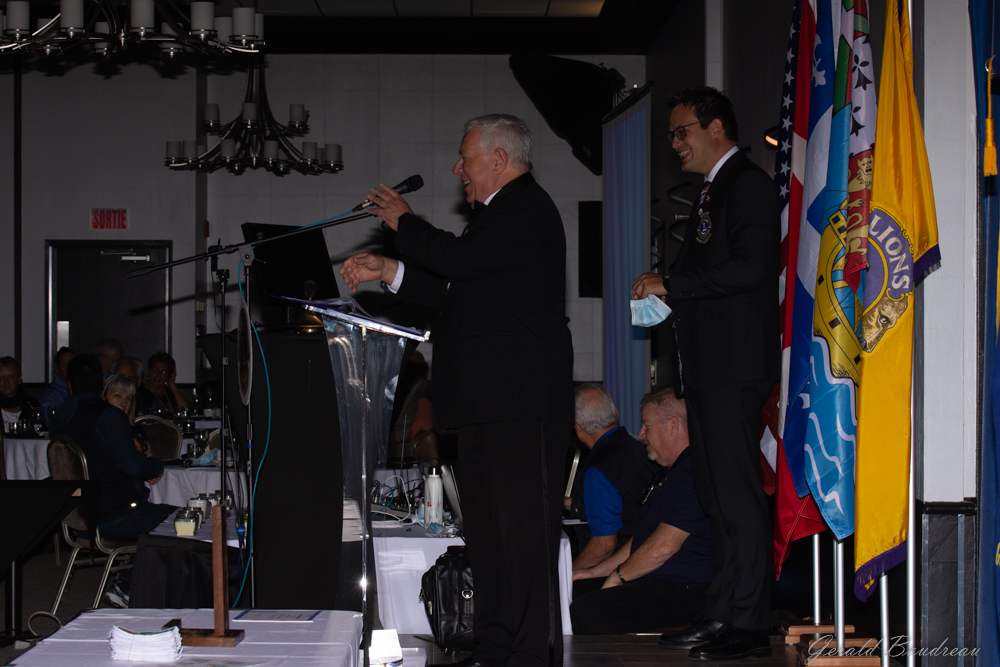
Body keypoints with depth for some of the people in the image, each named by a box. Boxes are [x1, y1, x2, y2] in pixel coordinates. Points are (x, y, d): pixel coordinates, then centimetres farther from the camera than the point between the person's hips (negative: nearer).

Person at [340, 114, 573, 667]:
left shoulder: (526, 209, -8)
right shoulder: (501, 213, 24)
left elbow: (458, 258, -19)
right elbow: (453, 294, 23)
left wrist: (403, 222, -3)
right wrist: (387, 270, 14)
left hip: (520, 402, -11)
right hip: (484, 402, 11)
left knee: (523, 525, -9)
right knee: (486, 528, 11)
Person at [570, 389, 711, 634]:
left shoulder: (693, 476, -16)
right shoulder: (666, 474, 22)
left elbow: (664, 546, -21)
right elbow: (642, 538, 26)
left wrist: (618, 575, -7)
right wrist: (597, 571, 18)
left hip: (684, 593, -11)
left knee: (583, 612, -26)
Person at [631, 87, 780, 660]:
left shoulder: (749, 185, -9)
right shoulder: (713, 192, 22)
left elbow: (748, 268, -20)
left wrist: (670, 285, -15)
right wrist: (666, 292, 9)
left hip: (735, 366, -10)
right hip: (709, 366, 10)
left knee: (737, 492, -9)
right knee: (718, 494, 12)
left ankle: (750, 624, -6)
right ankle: (723, 616, 17)